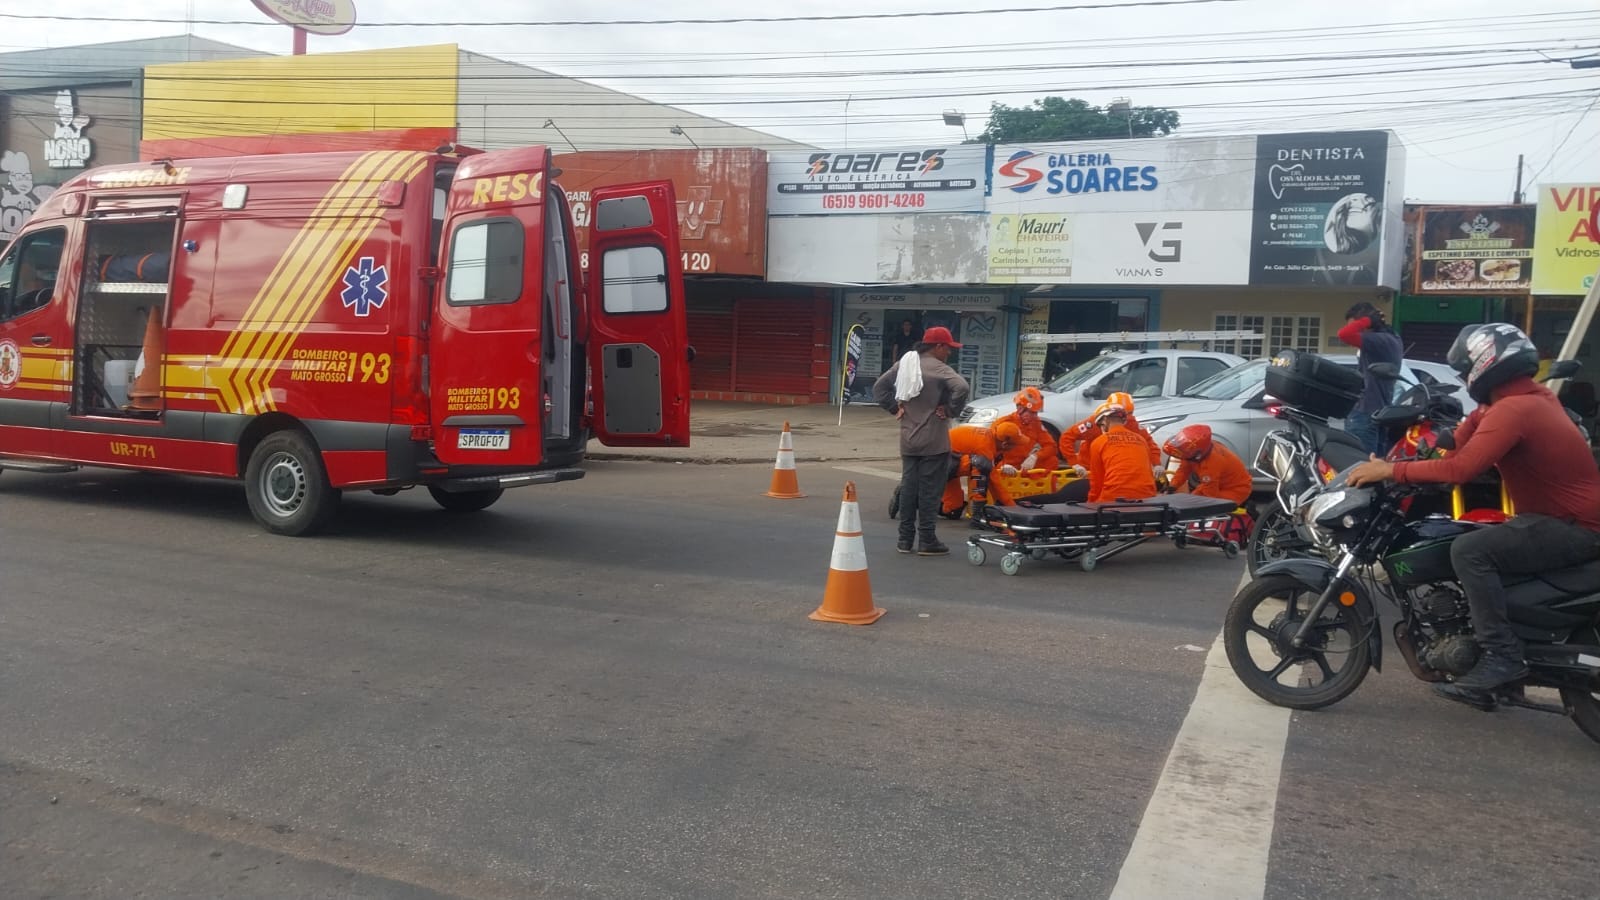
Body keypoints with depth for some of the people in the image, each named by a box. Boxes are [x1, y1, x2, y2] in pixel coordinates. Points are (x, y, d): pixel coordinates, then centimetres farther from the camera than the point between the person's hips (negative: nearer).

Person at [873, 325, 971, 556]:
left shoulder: (903, 364, 6)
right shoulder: (939, 369, -13)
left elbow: (879, 387, 9)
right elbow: (962, 388, -27)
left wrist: (895, 407, 9)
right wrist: (950, 411, -14)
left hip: (908, 440, 6)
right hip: (934, 442, -6)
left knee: (908, 487, 11)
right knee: (929, 490, 0)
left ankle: (905, 539, 15)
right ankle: (927, 541, 3)